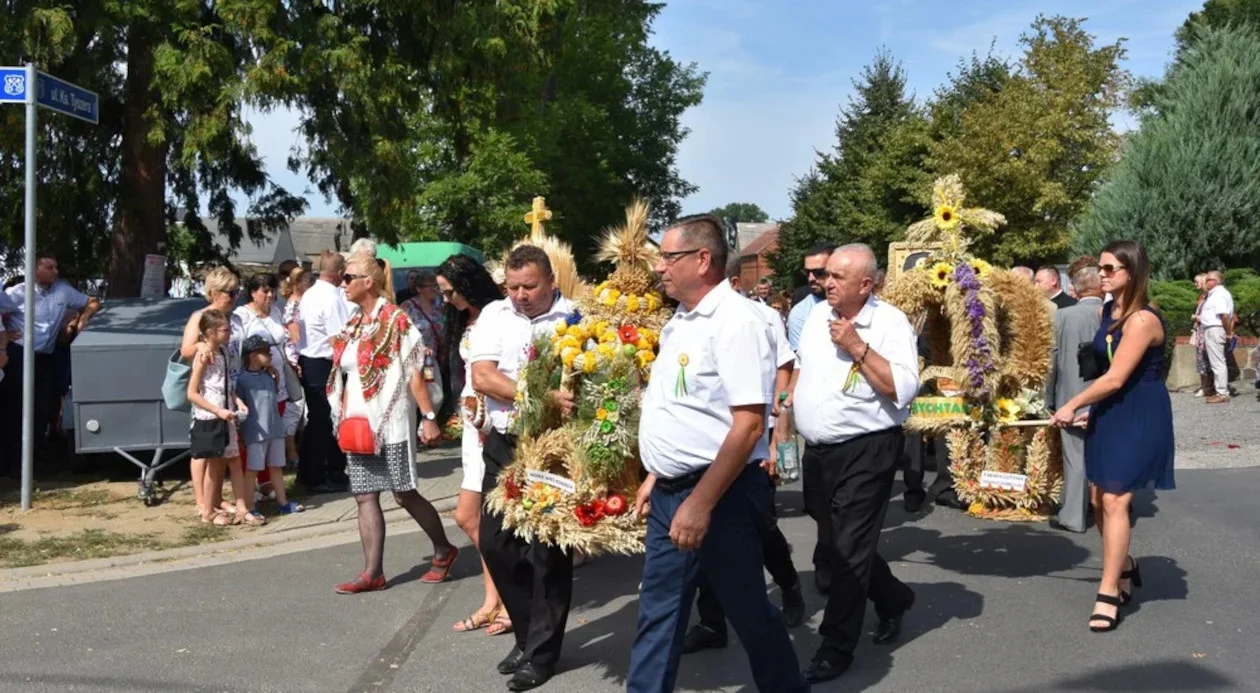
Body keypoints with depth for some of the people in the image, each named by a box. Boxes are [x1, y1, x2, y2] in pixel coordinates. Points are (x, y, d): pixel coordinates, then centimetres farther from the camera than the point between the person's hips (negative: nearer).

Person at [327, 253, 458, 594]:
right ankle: (373, 572, 5)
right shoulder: (354, 324, 12)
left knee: (404, 493, 0)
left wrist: (429, 417, -17)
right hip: (359, 424, 7)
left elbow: (414, 373, -13)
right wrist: (343, 418, 11)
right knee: (365, 497, 3)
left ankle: (444, 551, 19)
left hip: (391, 421, -7)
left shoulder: (395, 320, -9)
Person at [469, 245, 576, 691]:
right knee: (495, 543, 8)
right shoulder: (494, 315, 3)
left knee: (547, 548, 2)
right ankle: (527, 633, 28)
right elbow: (481, 377, -8)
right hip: (504, 444, 4)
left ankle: (542, 650, 17)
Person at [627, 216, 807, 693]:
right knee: (659, 610, 13)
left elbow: (749, 424, -23)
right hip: (670, 492, 8)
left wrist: (701, 503, -25)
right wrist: (655, 478, 16)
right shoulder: (679, 323, 10)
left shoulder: (735, 321, -17)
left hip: (721, 494, -8)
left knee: (747, 610, 9)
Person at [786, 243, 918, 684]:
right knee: (833, 544, 17)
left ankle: (837, 648, 8)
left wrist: (857, 347, -23)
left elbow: (904, 388, -21)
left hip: (866, 452, -7)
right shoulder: (817, 315, 7)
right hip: (817, 450, 7)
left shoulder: (890, 322, -12)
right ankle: (893, 599, 40)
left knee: (848, 550, -2)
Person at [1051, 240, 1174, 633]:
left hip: (1140, 418, -9)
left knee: (1115, 501, -10)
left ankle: (1108, 594, -1)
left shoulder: (1143, 319, -20)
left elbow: (1116, 378, -22)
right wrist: (1088, 409, 8)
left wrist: (1072, 406, -14)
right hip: (1109, 413, 9)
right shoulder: (1106, 312, 7)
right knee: (1098, 498, 12)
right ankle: (1125, 568, 33)